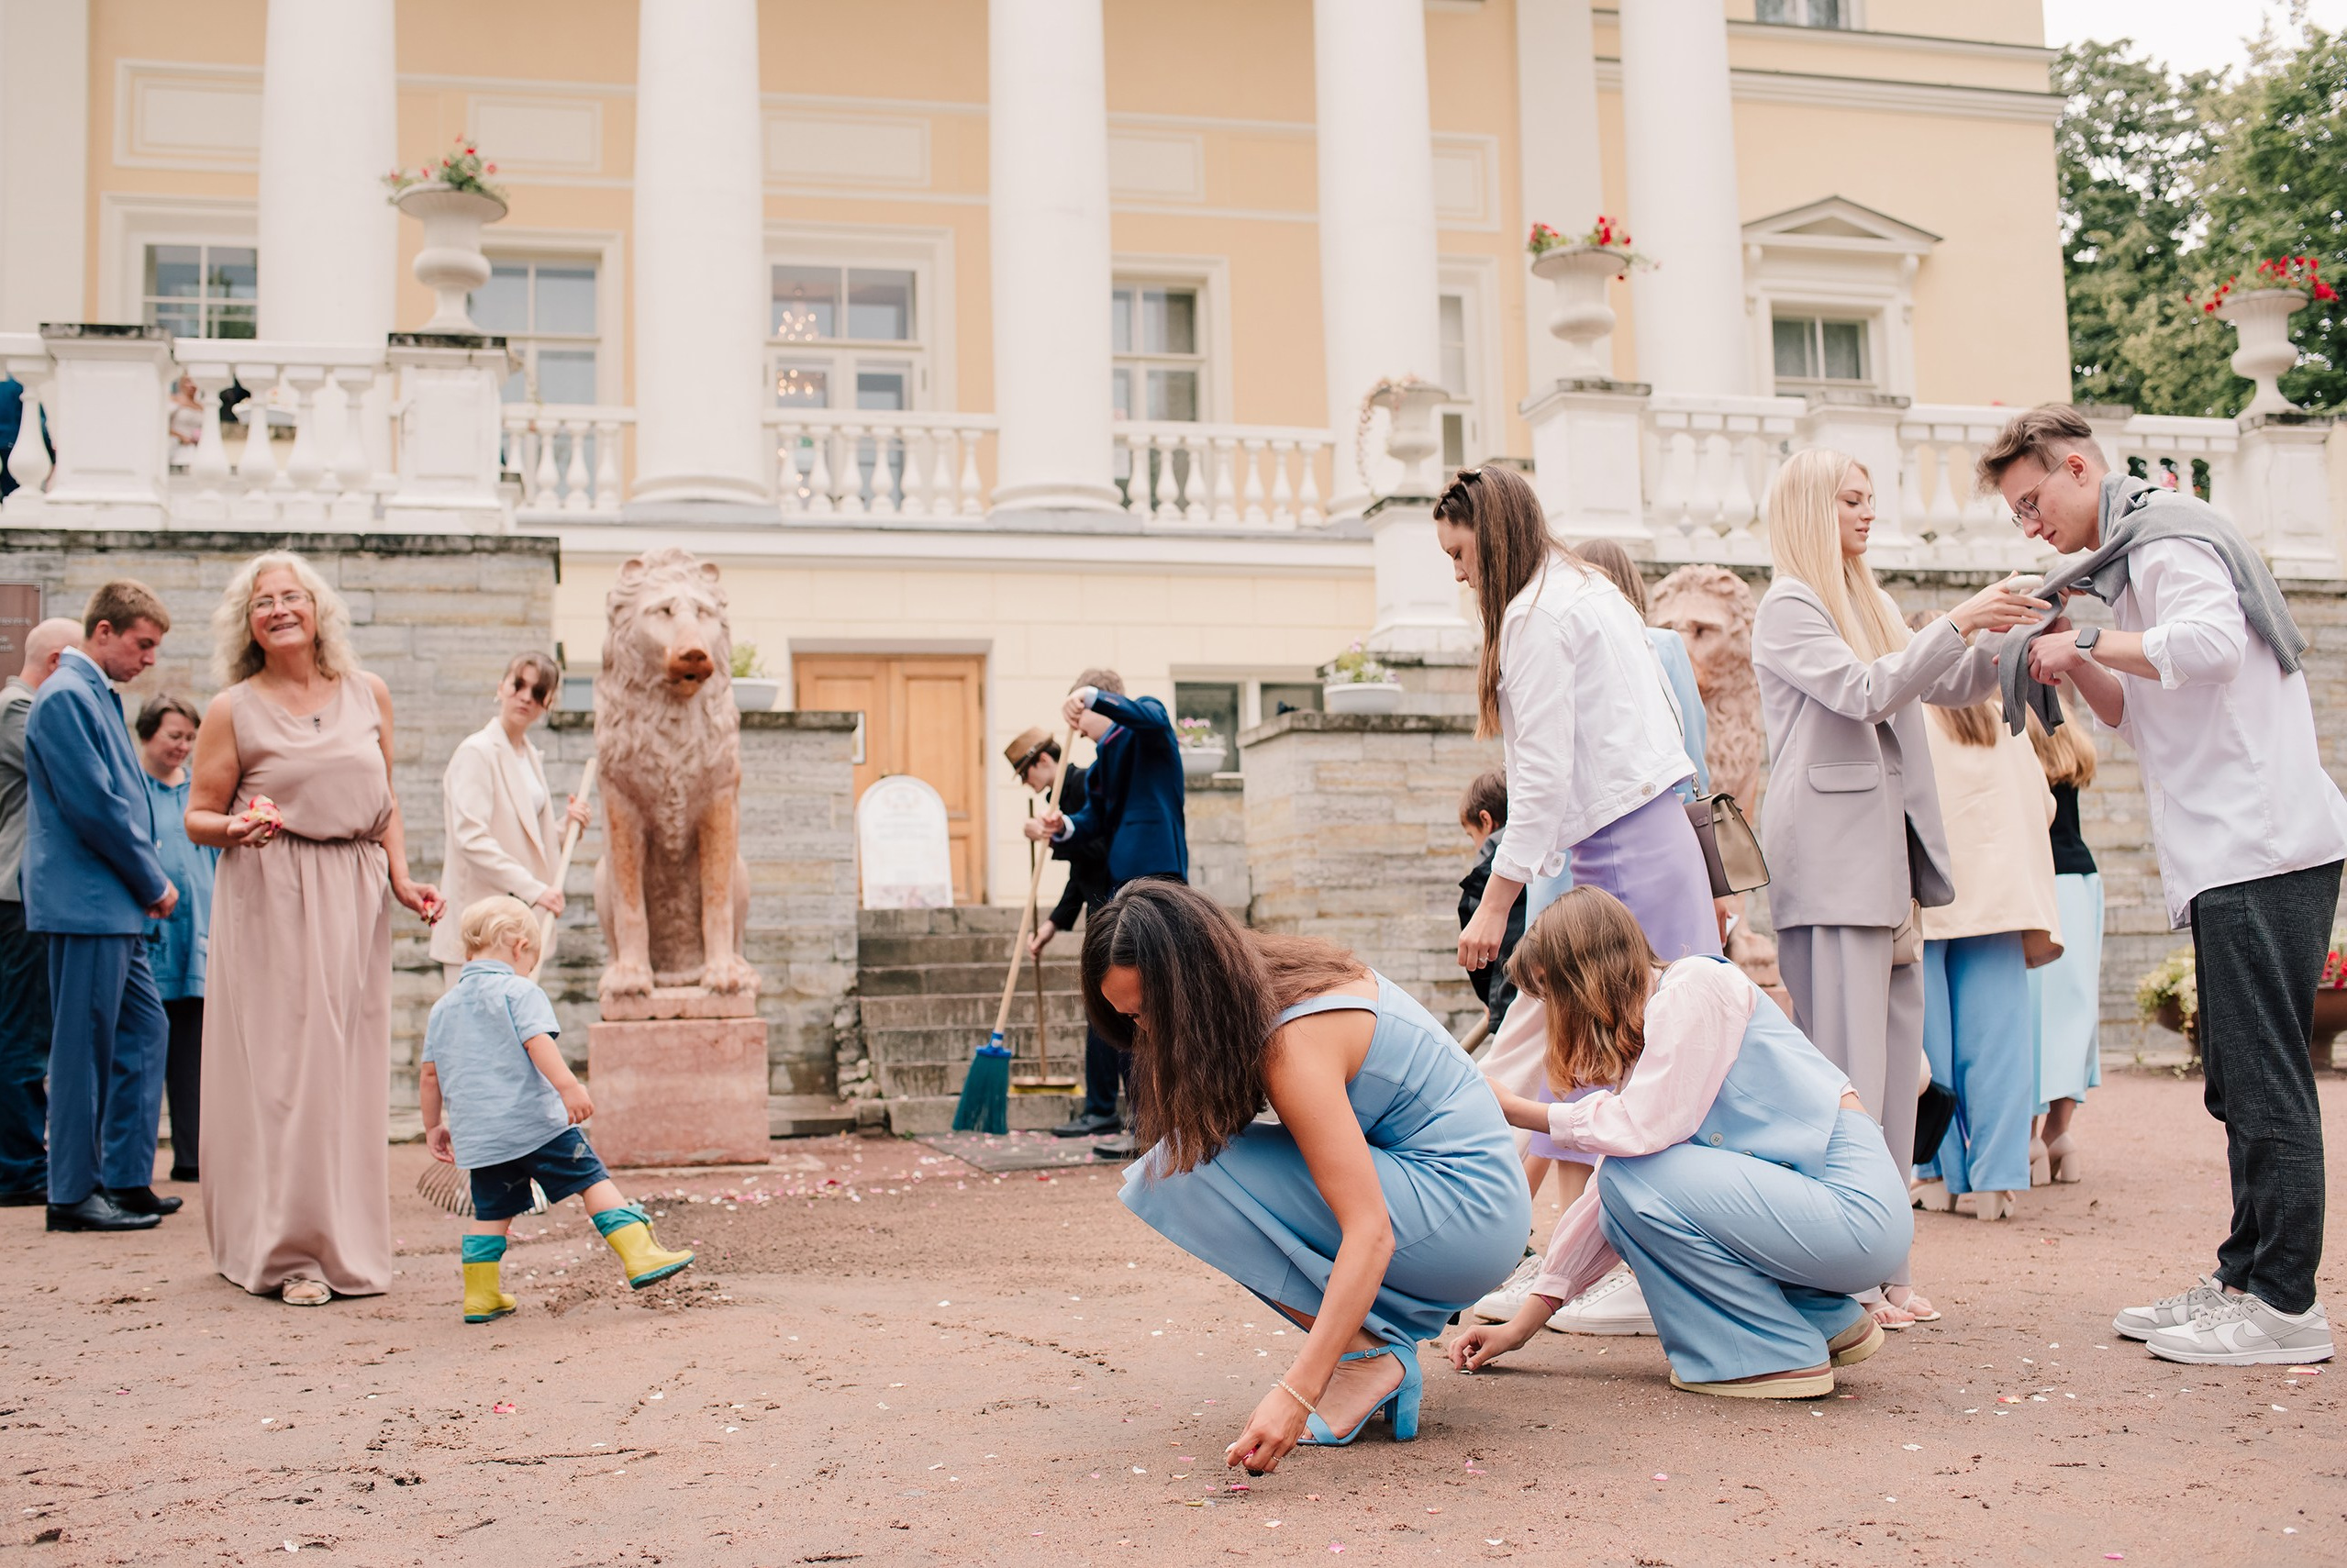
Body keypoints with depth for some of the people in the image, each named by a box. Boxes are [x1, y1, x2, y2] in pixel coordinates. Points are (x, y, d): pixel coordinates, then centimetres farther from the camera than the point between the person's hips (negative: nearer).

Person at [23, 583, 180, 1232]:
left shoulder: (98, 696, 17)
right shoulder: (64, 697, -13)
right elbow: (93, 805, -18)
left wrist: (148, 883, 10)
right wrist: (154, 884, -10)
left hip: (117, 909, 10)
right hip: (86, 904, -10)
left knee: (145, 1030, 12)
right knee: (84, 1047, -3)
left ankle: (126, 1180, 19)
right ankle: (73, 1193, 6)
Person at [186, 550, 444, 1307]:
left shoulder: (369, 695, 10)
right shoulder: (232, 710, 0)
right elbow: (198, 816, 2)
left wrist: (401, 879, 5)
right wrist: (237, 829, -19)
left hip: (353, 901, 3)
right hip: (268, 902, -3)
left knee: (349, 1067, 5)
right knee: (278, 1064, -5)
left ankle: (346, 1242, 15)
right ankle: (285, 1251, 2)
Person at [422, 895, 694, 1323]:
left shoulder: (442, 1007, 17)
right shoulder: (519, 991, -2)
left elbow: (429, 1076, 19)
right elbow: (538, 1043, -19)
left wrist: (434, 1127, 28)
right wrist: (568, 1085, -26)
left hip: (477, 1134, 6)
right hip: (535, 1122, -6)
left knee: (490, 1209, 13)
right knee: (593, 1180, -2)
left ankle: (481, 1294, 13)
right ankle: (640, 1255, -8)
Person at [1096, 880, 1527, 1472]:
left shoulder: (1296, 1039, -25)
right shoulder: (1269, 975, 0)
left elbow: (1371, 1234, -30)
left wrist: (1297, 1393, -37)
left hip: (1468, 1219, -10)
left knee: (1183, 1172, -20)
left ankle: (1366, 1356, -11)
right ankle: (1385, 1335, 3)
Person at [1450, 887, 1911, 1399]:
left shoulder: (1694, 986, -9)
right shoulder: (1637, 1039, 17)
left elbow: (1642, 1128, -21)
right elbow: (1611, 1195, 15)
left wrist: (1514, 1109, -6)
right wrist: (1522, 1326, 13)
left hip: (1854, 1204, -9)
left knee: (1635, 1177, -15)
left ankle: (1780, 1354, -6)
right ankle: (1829, 1321, 15)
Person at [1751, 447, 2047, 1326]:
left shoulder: (1865, 604, 22)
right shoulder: (1787, 607, -3)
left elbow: (1951, 687, 20)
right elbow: (1865, 692, -16)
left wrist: (2012, 639, 4)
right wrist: (1957, 624, -19)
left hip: (1886, 859, 9)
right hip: (1829, 863, -9)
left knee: (1894, 1065, 7)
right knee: (1845, 1067, -10)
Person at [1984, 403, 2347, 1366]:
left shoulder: (2167, 533, -6)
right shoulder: (2139, 552, 24)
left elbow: (2212, 639, -26)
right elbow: (2139, 715, 26)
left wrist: (2087, 644, -15)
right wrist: (2075, 664, 9)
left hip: (2261, 848, -10)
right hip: (2233, 855, 10)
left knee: (2264, 1078, -9)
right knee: (2242, 1083, 11)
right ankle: (2244, 1280, 16)